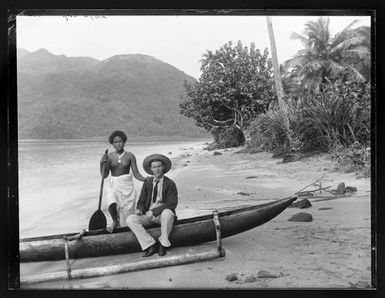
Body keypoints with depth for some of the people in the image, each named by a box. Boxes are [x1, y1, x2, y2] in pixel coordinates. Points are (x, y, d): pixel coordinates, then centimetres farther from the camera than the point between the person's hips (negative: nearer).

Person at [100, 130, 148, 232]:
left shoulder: (130, 156, -1)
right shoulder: (109, 156, 2)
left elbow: (136, 173, -2)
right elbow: (104, 175, 0)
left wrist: (145, 179, -19)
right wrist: (101, 163, -16)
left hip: (127, 186, 0)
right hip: (114, 186, 0)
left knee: (126, 212, -2)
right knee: (112, 204, -27)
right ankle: (115, 222, 2)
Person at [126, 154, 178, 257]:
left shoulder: (170, 184, -2)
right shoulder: (147, 184, 9)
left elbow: (172, 204, -10)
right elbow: (141, 202, 13)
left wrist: (154, 211, -18)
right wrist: (140, 209, -12)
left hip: (162, 214, -3)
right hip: (148, 215, 4)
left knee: (167, 213, -38)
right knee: (130, 219, -21)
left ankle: (163, 243, -18)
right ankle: (150, 244, -19)